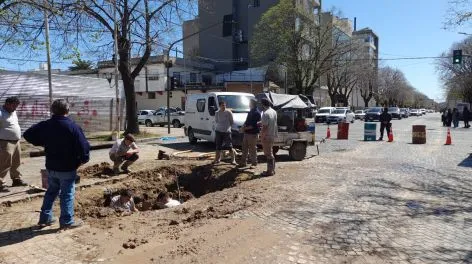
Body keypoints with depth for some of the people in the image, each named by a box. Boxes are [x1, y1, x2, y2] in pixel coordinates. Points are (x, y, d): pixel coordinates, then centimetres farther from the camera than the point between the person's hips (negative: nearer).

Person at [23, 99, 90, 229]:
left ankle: (45, 218, 28)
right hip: (68, 168, -5)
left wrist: (43, 143, 12)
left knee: (51, 191, 21)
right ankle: (67, 221, 11)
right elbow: (83, 146, -20)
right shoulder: (72, 126, -17)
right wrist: (83, 160, -3)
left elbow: (28, 135, 7)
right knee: (67, 194, 4)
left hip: (51, 167, 5)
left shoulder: (45, 125, -1)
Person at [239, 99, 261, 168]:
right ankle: (243, 162, 21)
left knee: (252, 149, -2)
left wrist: (246, 128, -16)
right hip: (247, 133, 9)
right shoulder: (250, 112, 16)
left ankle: (254, 163, 8)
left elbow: (254, 125, -19)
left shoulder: (257, 113, -13)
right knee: (245, 148, 12)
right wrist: (244, 126, 2)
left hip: (253, 134, -9)